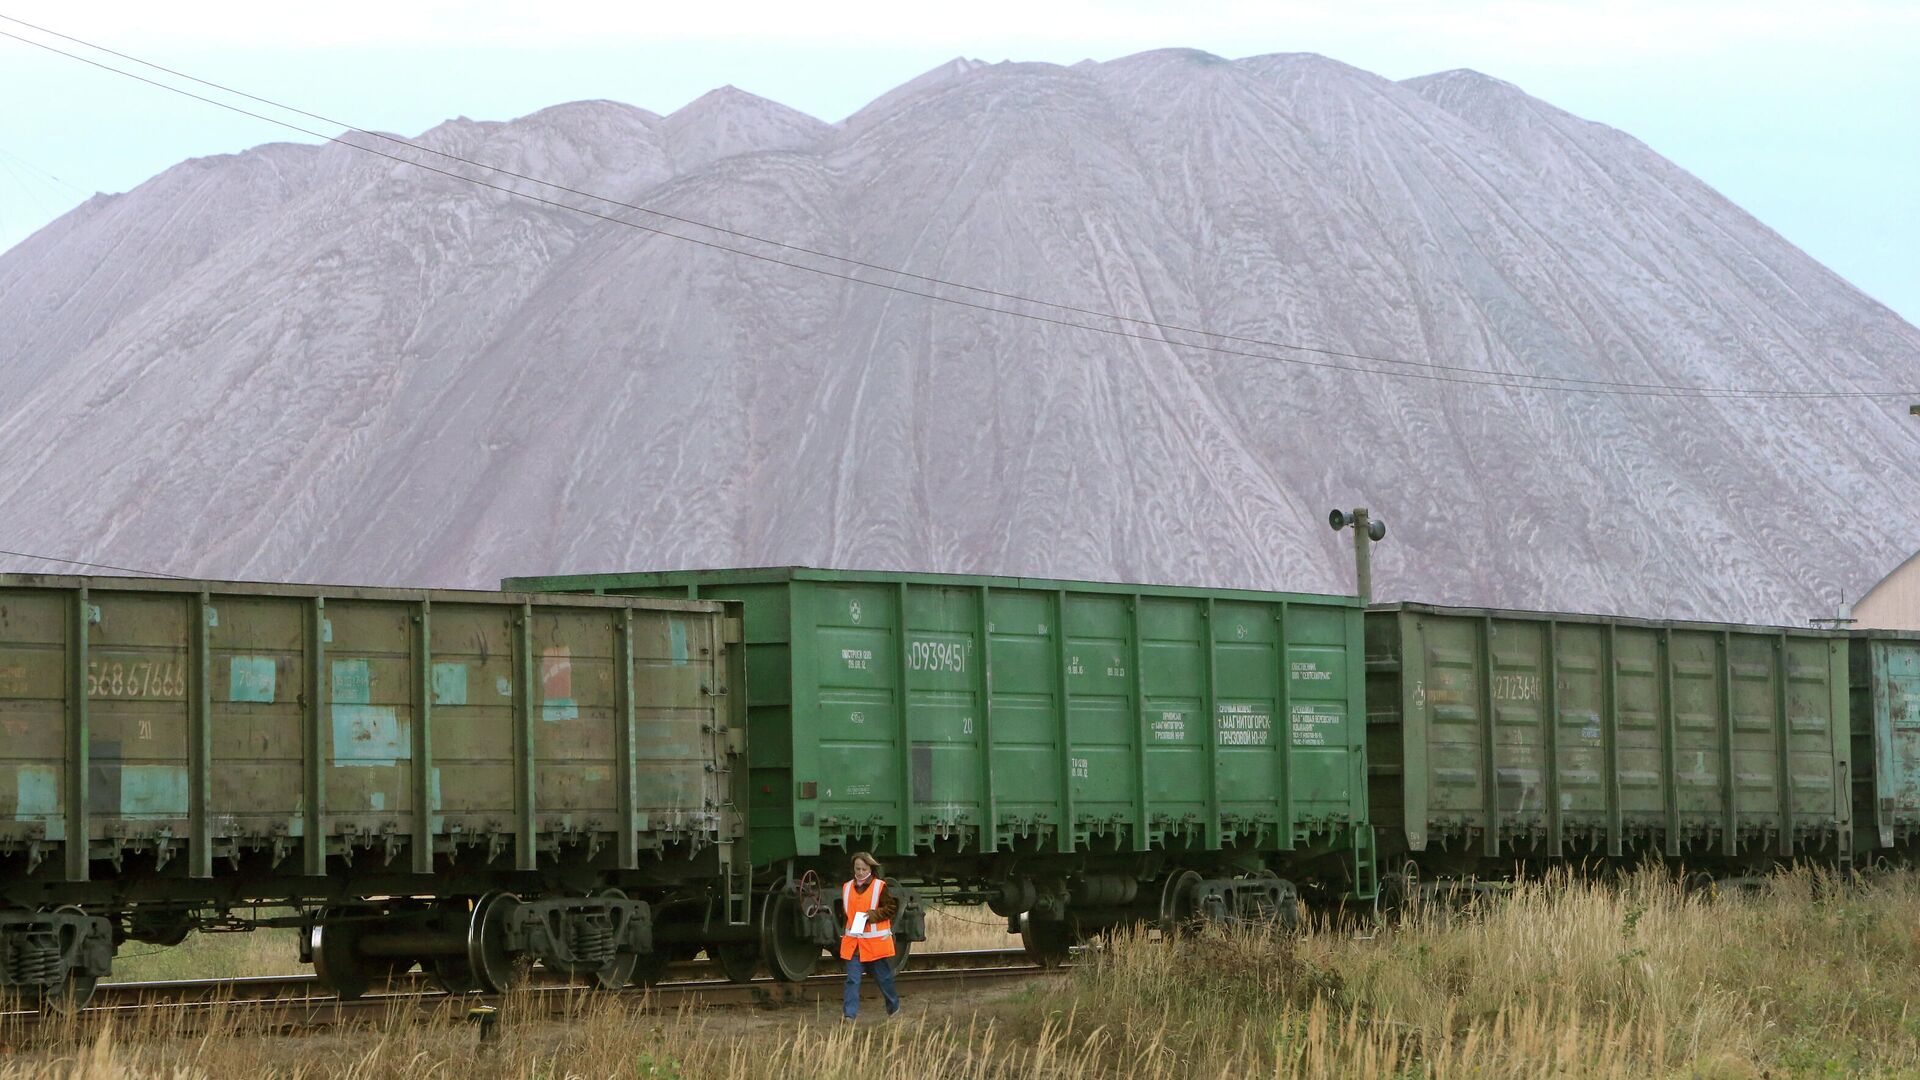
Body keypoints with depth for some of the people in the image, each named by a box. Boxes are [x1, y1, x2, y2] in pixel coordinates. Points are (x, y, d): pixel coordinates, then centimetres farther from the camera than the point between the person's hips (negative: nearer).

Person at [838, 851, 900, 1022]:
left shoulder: (881, 887, -5)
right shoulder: (847, 888, 9)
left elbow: (892, 908, -6)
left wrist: (874, 914, -19)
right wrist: (844, 929, 9)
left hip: (876, 942, -3)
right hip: (852, 942, 3)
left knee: (883, 977, 11)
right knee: (852, 979, -6)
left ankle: (894, 1007, 32)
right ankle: (850, 1015, -8)